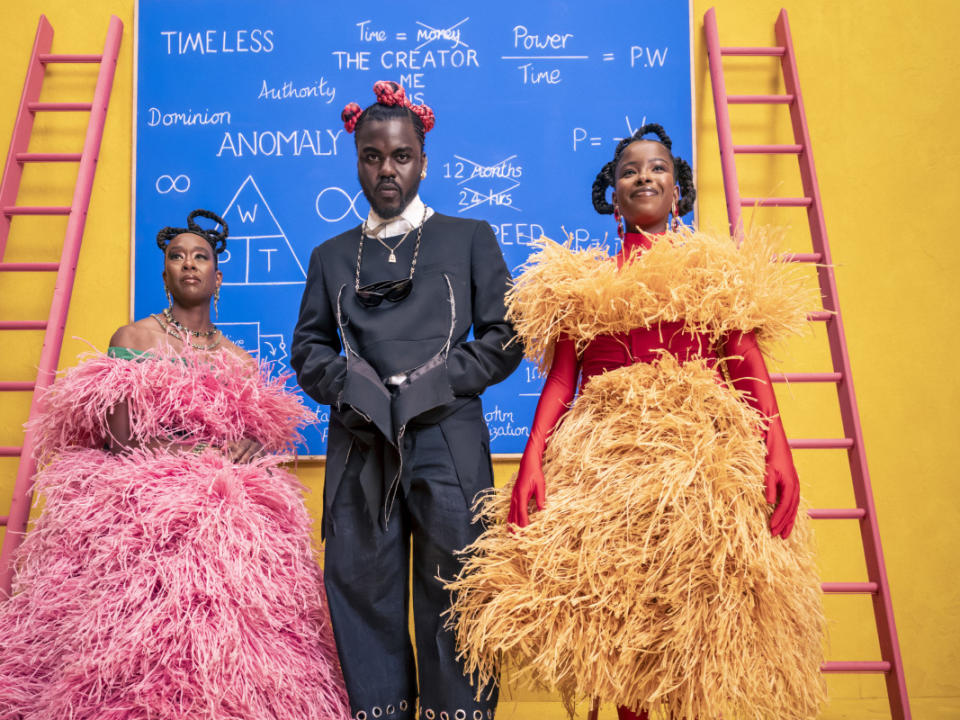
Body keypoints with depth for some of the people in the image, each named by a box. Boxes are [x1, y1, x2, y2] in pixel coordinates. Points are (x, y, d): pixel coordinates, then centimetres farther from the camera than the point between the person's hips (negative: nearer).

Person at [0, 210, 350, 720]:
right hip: (145, 511, -3)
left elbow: (267, 435, 15)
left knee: (228, 645, -8)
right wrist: (212, 454, -7)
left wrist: (250, 447, -7)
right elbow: (122, 439, -5)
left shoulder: (238, 360, 16)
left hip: (232, 519, 3)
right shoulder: (134, 338, 5)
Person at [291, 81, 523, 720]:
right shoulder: (332, 256, 20)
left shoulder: (469, 238, 13)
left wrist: (431, 387, -6)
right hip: (361, 448, 2)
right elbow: (308, 348, 17)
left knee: (452, 596, 0)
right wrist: (347, 388, -4)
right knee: (365, 593, 5)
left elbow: (505, 338, 5)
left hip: (448, 445, -2)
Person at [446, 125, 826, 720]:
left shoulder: (720, 270, 14)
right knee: (615, 606, 1)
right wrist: (531, 462, -3)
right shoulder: (580, 281, 15)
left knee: (698, 612, -1)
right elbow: (560, 381, 8)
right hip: (603, 458, 1)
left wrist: (779, 452, -9)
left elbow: (750, 369, 4)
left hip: (705, 452, 0)